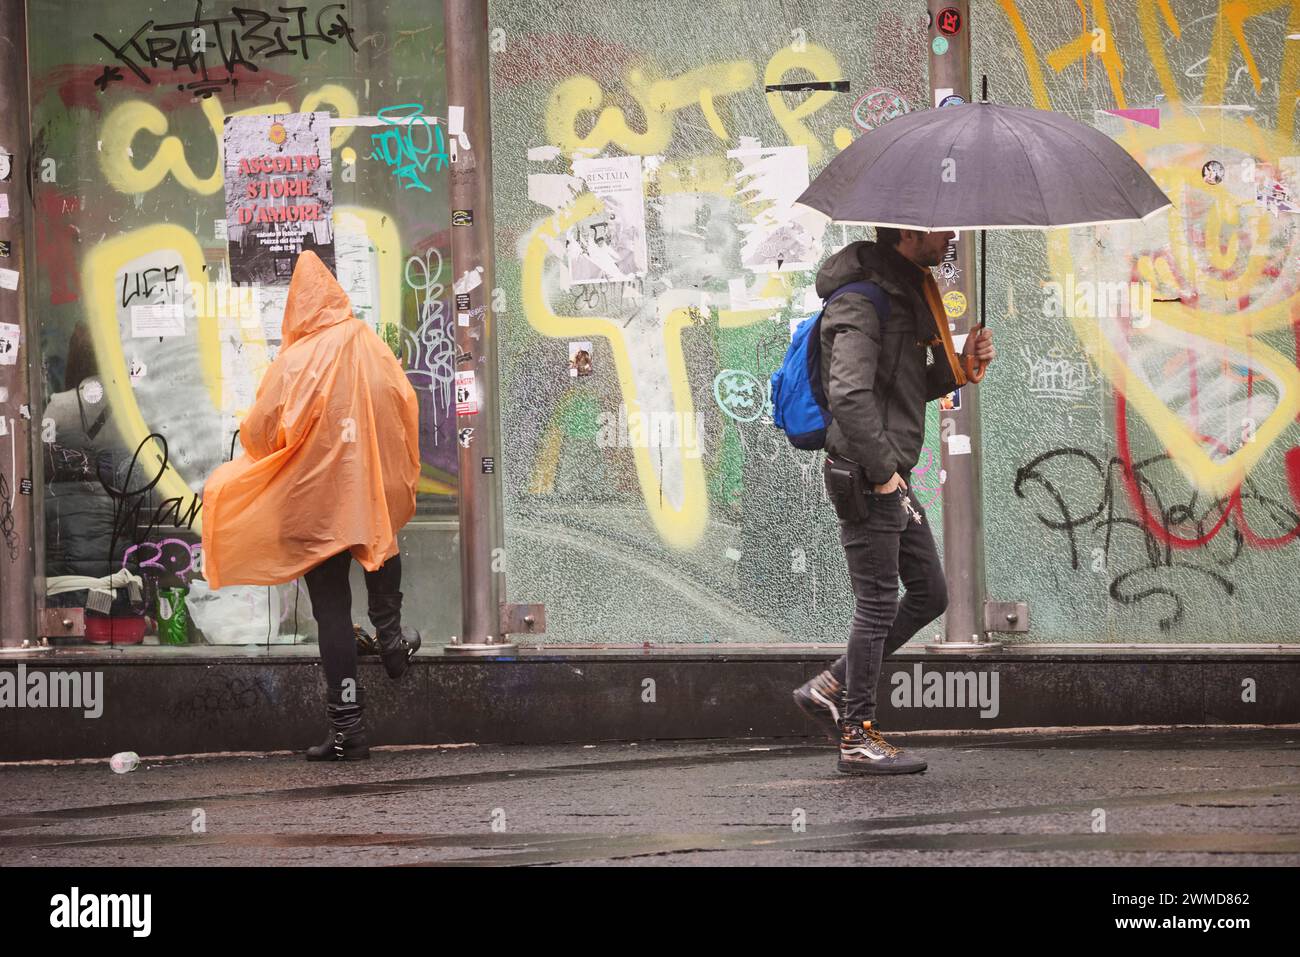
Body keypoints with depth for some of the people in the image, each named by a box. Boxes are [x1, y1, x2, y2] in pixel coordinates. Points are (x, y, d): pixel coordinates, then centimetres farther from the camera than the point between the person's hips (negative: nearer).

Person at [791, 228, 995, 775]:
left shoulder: (908, 291, 15)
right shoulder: (862, 303, -17)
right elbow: (848, 395, -27)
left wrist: (958, 365, 6)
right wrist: (883, 471, -23)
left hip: (891, 478, 10)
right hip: (866, 478, -10)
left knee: (929, 594, 13)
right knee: (878, 603, -3)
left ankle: (830, 689, 20)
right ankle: (858, 737, 5)